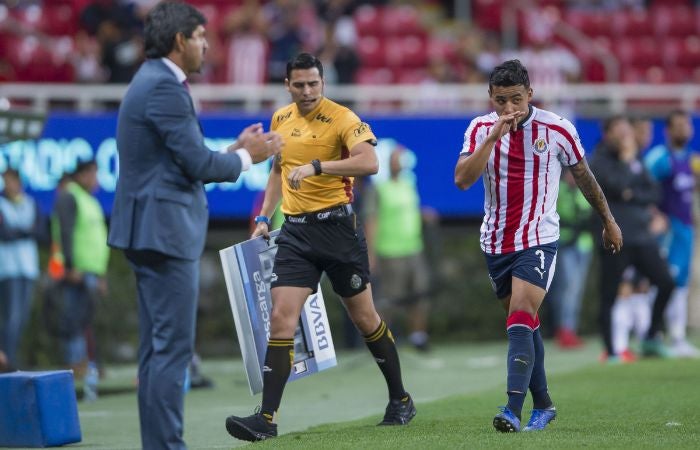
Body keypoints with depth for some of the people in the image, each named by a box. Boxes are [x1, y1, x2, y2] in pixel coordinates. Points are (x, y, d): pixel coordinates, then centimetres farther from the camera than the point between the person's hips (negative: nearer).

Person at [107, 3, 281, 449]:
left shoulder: (154, 82, 17)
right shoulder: (166, 87, -16)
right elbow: (198, 164, -17)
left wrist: (237, 150, 16)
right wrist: (247, 156, -1)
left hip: (154, 229, 11)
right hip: (165, 229, -11)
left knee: (158, 346, 11)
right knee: (173, 347, -9)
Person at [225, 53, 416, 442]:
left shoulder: (342, 118, -10)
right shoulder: (280, 120, 10)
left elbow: (370, 163, -26)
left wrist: (317, 166, -32)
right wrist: (264, 218, 17)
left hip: (338, 226, -4)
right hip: (295, 231, 4)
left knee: (365, 318, 7)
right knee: (282, 319, -8)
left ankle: (400, 399, 26)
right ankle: (267, 418, -12)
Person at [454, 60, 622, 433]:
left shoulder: (557, 129, -8)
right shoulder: (481, 129, -4)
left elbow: (583, 175, 7)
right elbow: (462, 179, -18)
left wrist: (607, 220, 17)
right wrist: (493, 137, -26)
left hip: (538, 240, -3)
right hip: (495, 243, 3)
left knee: (520, 323, -18)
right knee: (525, 327, 14)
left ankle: (513, 411, -26)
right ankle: (542, 405, 27)